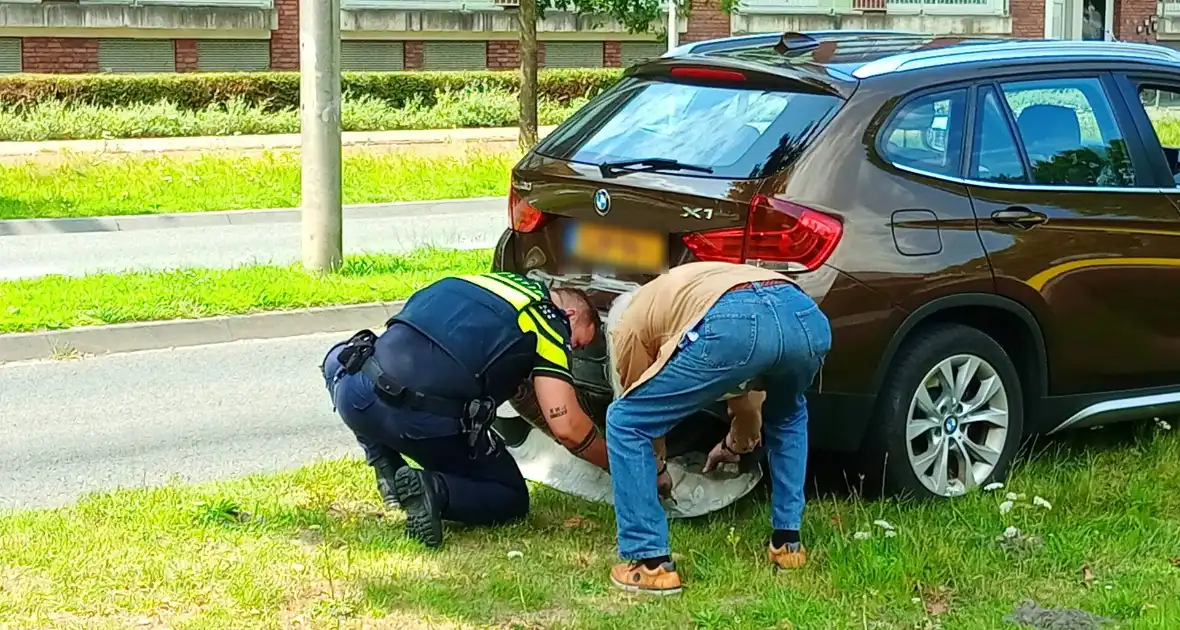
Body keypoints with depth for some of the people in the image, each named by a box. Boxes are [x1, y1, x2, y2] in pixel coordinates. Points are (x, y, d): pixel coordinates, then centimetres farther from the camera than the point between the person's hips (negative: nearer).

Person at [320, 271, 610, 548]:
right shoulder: (549, 324, 8)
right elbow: (567, 427, -1)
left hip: (357, 399, 4)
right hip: (428, 425, -4)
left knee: (338, 360, 39)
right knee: (511, 499, 21)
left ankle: (387, 469, 23)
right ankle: (435, 489, -7)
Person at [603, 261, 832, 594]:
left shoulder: (629, 324, 32)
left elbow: (643, 413, 40)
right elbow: (749, 394, 57)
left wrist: (657, 470, 60)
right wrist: (735, 445, 75)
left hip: (732, 326, -6)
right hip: (808, 317, 6)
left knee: (624, 423, 14)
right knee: (787, 417, 41)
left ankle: (651, 563, 13)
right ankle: (788, 541, 39)